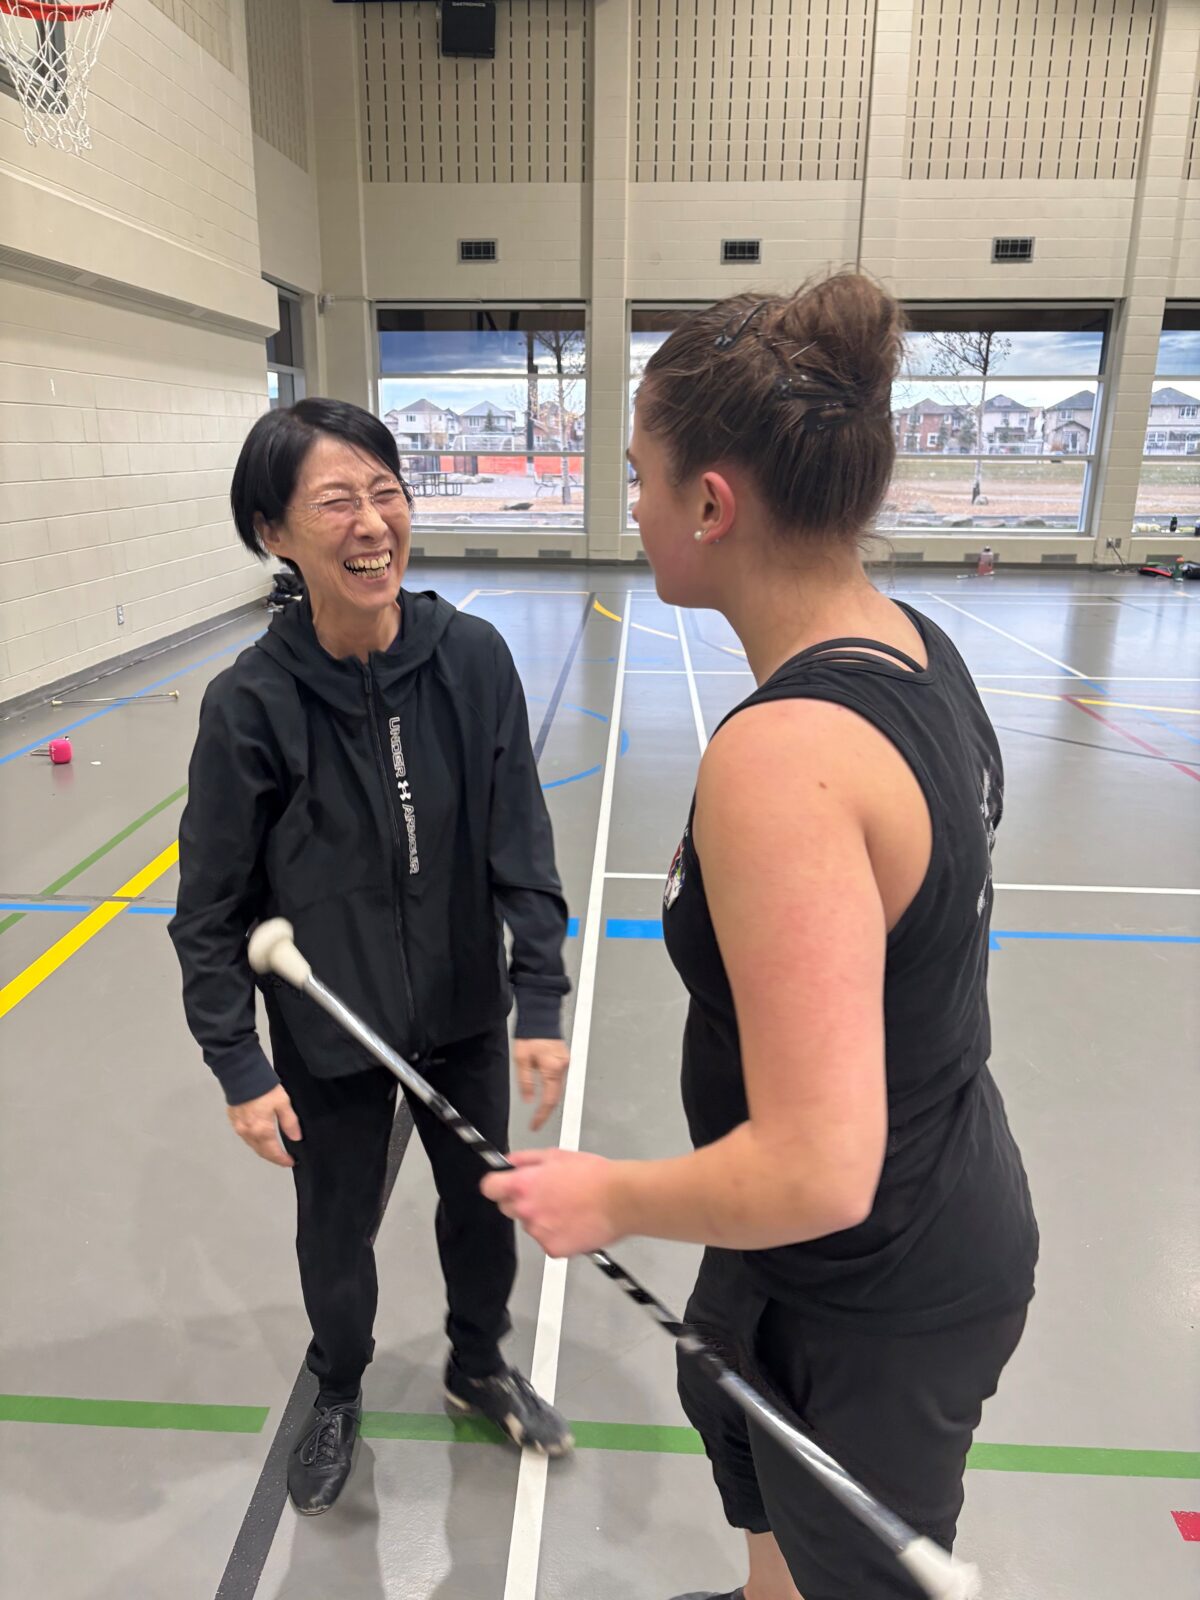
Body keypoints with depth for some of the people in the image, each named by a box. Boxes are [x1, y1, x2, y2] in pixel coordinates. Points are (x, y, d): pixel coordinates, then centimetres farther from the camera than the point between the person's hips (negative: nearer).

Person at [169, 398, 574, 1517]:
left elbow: (521, 846, -9)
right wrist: (240, 1069, -8)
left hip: (465, 1012, 2)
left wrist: (539, 1002, -10)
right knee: (336, 1229, 20)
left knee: (482, 1202, 22)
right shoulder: (252, 701, -20)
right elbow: (209, 911, -10)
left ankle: (478, 1368, 54)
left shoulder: (472, 657, -15)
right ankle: (337, 1395, 53)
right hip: (328, 1039, -2)